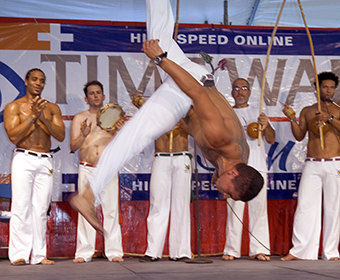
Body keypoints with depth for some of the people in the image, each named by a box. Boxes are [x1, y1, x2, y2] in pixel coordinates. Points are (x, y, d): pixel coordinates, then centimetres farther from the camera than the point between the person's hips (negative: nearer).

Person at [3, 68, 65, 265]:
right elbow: (13, 136, -7)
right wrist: (32, 116, -12)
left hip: (45, 161, 3)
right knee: (22, 206, -8)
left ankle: (39, 254, 3)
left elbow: (61, 136, 3)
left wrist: (43, 118, -10)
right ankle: (19, 254, -7)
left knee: (41, 208, 1)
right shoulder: (14, 107, 5)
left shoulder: (52, 108, 15)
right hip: (24, 159, -3)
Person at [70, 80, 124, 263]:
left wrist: (119, 133, -13)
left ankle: (114, 251, 0)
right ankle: (84, 252, 2)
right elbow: (73, 147, 2)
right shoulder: (80, 118, 9)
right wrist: (84, 135, -17)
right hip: (87, 169, 0)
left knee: (111, 210, -3)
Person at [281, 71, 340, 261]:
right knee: (305, 206, -4)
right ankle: (299, 251, 0)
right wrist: (292, 119, -3)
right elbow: (299, 136, 10)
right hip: (312, 165, 2)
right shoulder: (307, 111, 14)